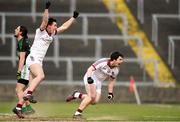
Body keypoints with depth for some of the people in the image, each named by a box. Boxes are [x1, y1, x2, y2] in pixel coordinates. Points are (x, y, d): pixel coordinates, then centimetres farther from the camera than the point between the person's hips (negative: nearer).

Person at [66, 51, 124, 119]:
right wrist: (89, 78, -42)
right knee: (92, 96, -26)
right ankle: (77, 113, -21)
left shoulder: (116, 70, -2)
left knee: (94, 101, -8)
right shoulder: (103, 62, -24)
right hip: (91, 77, -7)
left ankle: (77, 95, 11)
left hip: (98, 82, 7)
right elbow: (90, 69, -25)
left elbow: (111, 80, 13)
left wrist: (110, 92, 10)